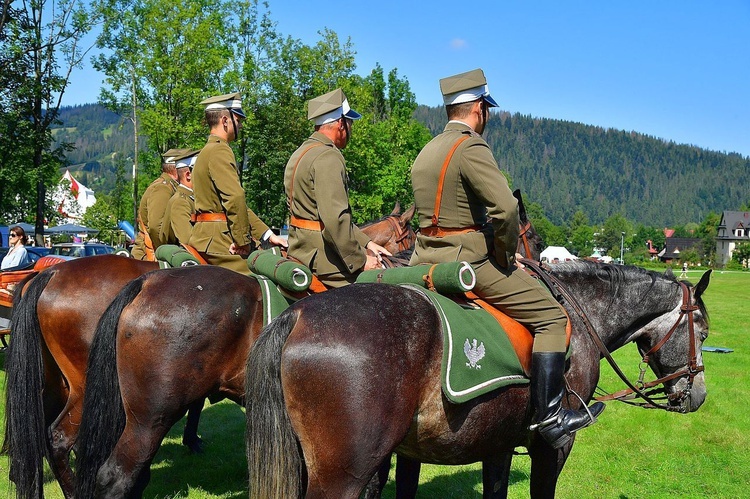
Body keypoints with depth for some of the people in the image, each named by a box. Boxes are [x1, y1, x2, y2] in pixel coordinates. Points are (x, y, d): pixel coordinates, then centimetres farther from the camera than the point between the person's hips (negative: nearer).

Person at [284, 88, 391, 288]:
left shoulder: (301, 153, 19)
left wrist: (365, 243, 18)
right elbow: (335, 218, -24)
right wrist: (360, 261, -16)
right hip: (320, 258, -11)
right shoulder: (328, 156, -14)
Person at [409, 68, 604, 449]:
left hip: (425, 259, 9)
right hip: (469, 260, -9)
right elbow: (506, 208, -25)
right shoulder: (470, 147, -13)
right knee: (551, 316, -1)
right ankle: (548, 416, -3)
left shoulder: (426, 152, 16)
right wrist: (506, 255, -8)